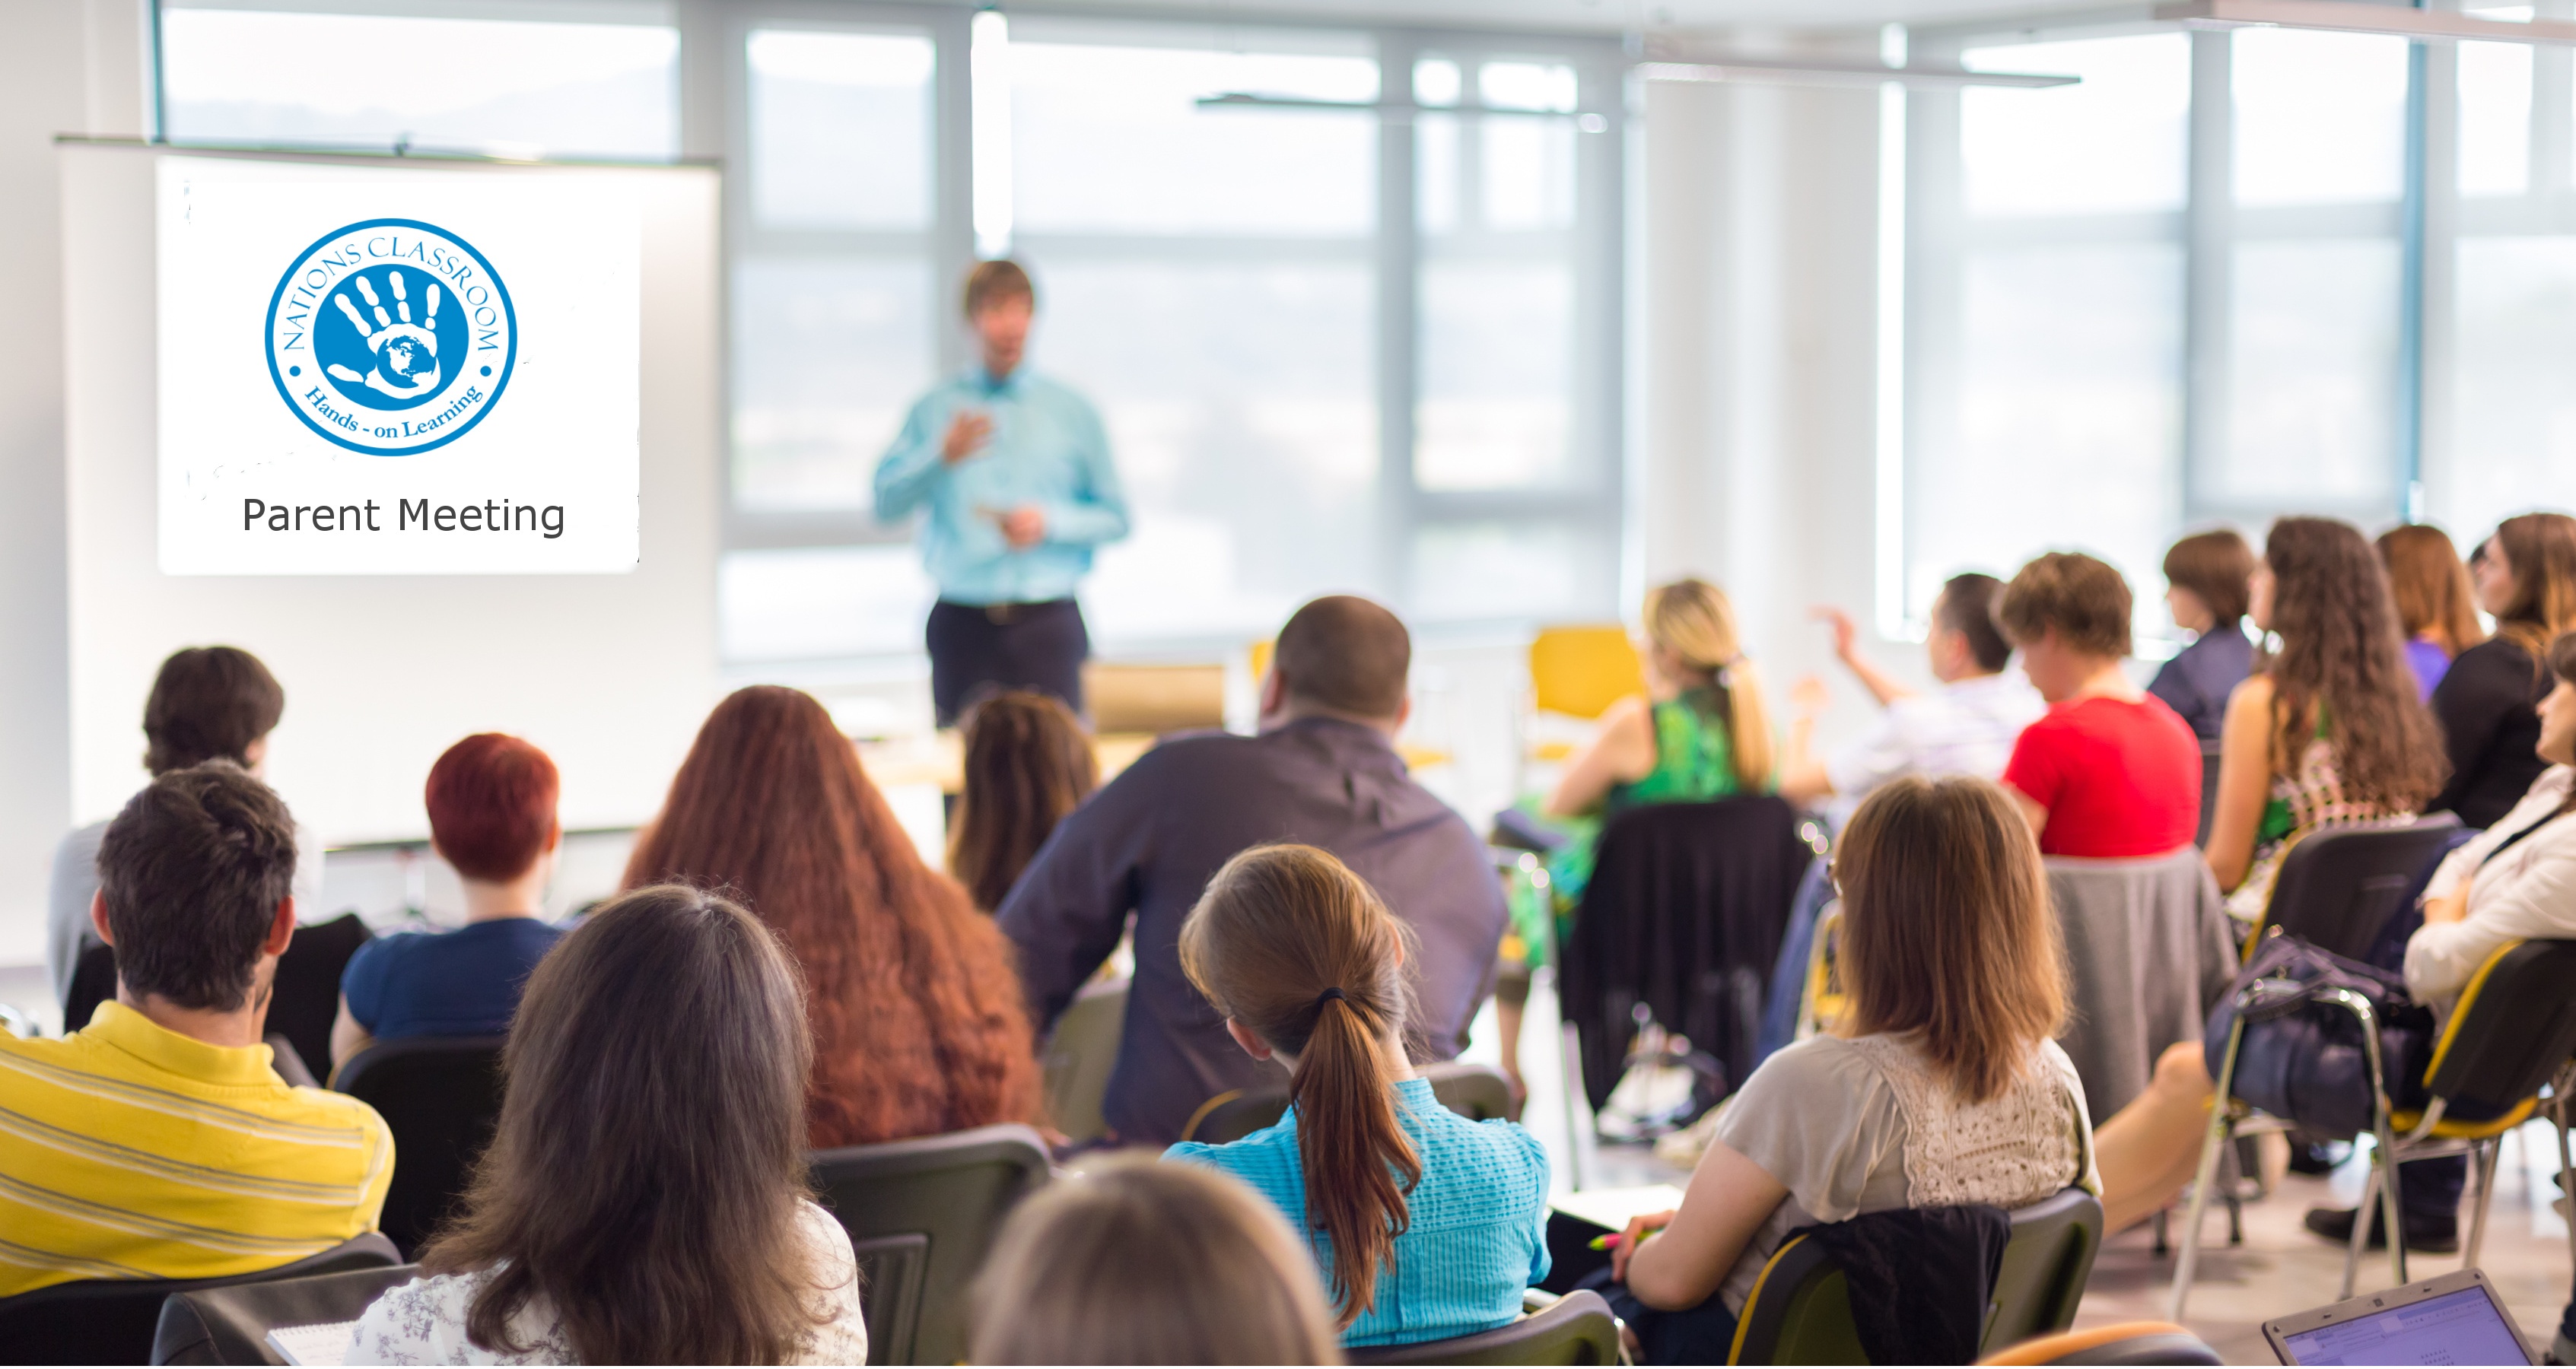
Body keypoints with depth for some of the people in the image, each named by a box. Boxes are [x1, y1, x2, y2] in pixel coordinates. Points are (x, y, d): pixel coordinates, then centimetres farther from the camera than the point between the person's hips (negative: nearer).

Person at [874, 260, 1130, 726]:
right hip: (963, 627, 0)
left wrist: (1050, 523, -7)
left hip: (1047, 622, 0)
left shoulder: (1072, 412, 10)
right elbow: (885, 504, 2)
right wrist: (941, 456, -11)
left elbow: (1115, 518, 9)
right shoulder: (936, 409, 9)